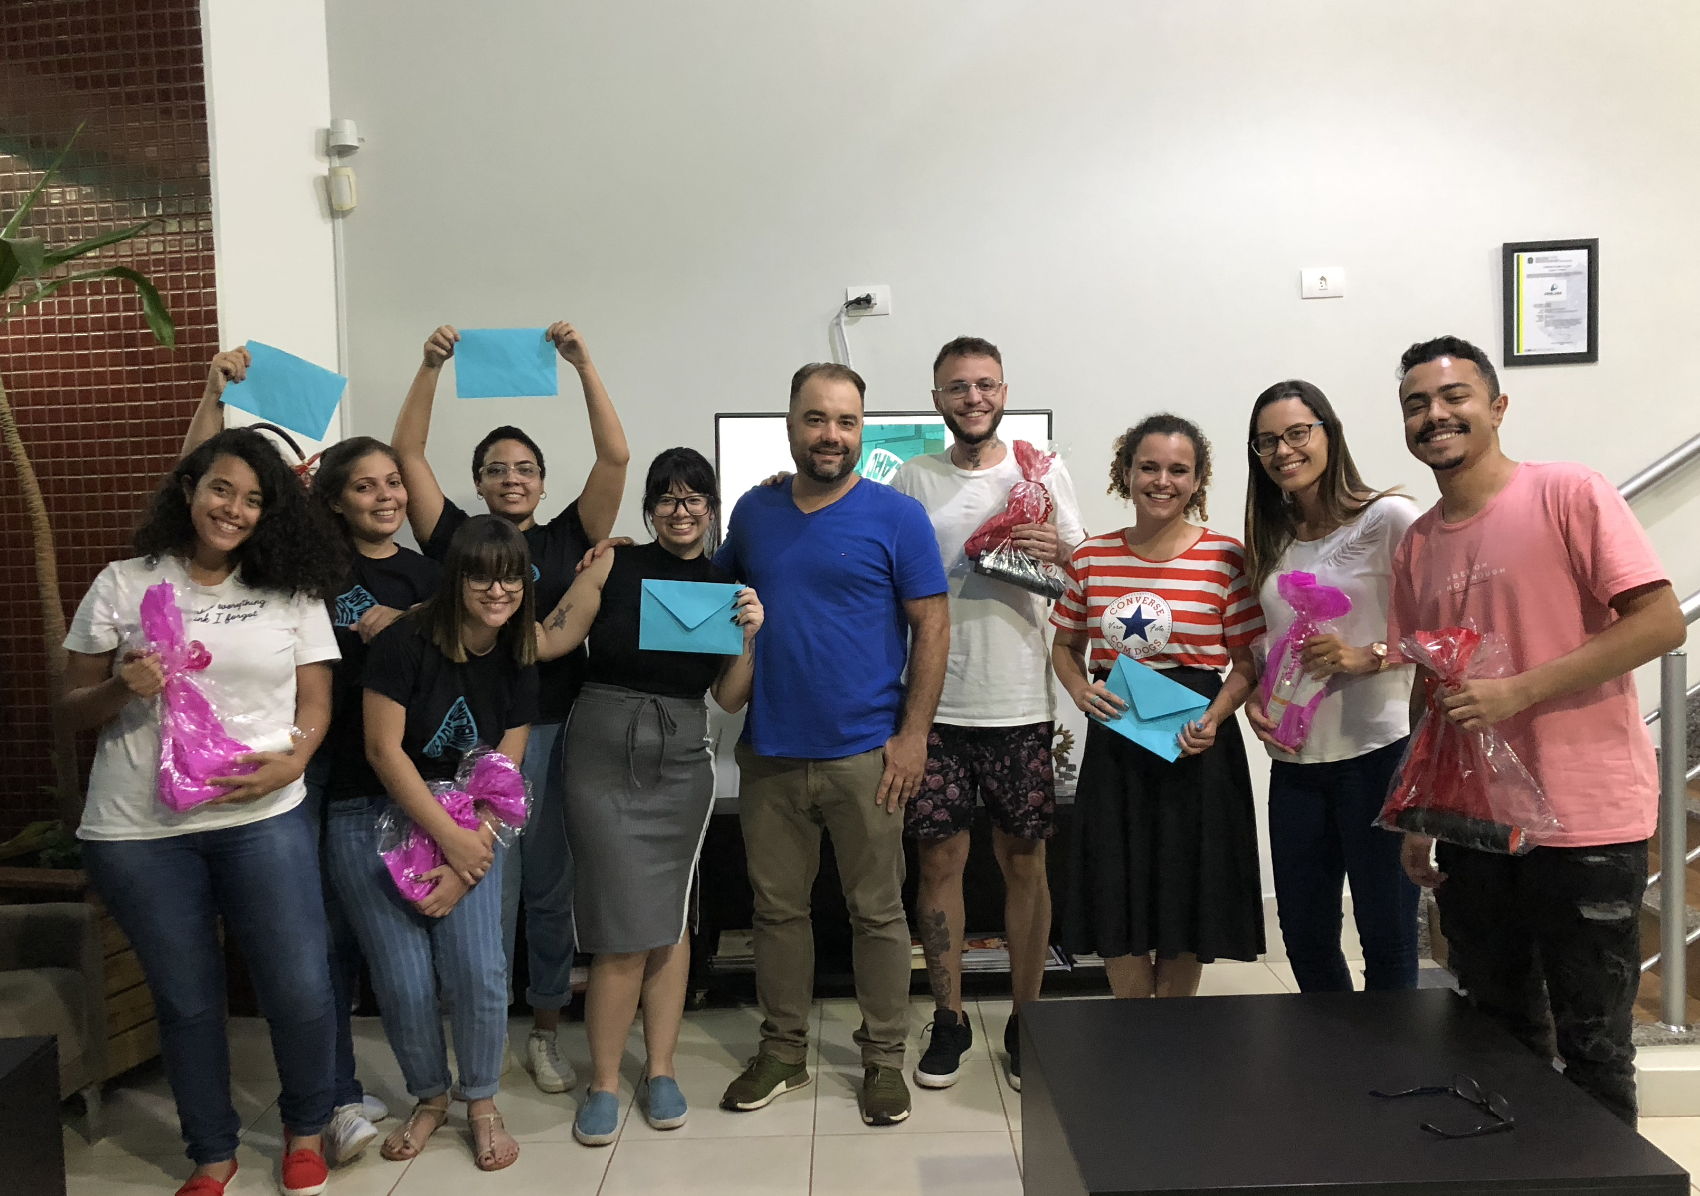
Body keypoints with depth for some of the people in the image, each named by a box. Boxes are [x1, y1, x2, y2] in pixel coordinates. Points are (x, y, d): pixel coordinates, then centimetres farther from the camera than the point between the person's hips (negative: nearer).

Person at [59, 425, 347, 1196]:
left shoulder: (291, 591, 4)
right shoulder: (122, 585, 4)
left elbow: (316, 699, 4)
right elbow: (73, 711, 7)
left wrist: (292, 759, -16)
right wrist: (121, 689, -15)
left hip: (262, 821, 0)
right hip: (138, 832, 0)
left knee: (300, 991, 1)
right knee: (186, 1002, 13)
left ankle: (306, 1130, 29)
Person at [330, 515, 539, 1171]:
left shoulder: (516, 664, -2)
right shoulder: (406, 642, -16)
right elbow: (383, 749, -17)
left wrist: (463, 866, -11)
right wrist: (451, 838, -18)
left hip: (464, 825, 3)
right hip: (377, 822, -3)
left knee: (478, 970, -9)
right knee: (406, 982, -4)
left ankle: (481, 1103, 16)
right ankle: (430, 1098, 25)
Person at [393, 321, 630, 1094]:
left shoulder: (567, 539, 7)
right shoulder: (456, 539, 7)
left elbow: (614, 456, -2)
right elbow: (406, 454, 2)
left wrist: (583, 365, -7)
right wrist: (431, 367, -6)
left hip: (557, 733, 1)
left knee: (551, 890, 10)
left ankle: (545, 1032, 26)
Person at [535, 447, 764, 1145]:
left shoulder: (727, 585, 5)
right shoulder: (615, 564, 0)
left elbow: (731, 699, 5)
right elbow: (553, 638, -4)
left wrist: (748, 637, -9)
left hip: (681, 760, 2)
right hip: (603, 752, -2)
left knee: (669, 918, 8)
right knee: (625, 926, -3)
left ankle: (660, 1070, 24)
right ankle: (604, 1081, 14)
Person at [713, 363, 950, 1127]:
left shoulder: (895, 516, -4)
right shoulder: (754, 511, 7)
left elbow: (932, 625, -6)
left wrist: (914, 733, -11)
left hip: (864, 753, -3)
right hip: (770, 751, 4)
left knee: (877, 913, 8)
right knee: (777, 907, 14)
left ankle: (884, 1059, 25)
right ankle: (782, 1051, 31)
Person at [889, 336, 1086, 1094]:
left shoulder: (1043, 474, 5)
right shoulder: (914, 481, 5)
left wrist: (1060, 554, -15)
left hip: (1021, 705, 0)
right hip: (936, 705, 0)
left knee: (1024, 861, 7)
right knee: (940, 859, 6)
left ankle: (1025, 1020, 23)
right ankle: (948, 1020, 21)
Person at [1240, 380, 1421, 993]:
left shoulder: (1389, 517, -7)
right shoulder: (1269, 540, 12)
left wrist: (1367, 657, -22)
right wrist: (1252, 699, 1)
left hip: (1378, 751, -6)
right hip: (1294, 758, 6)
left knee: (1387, 938, 6)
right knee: (1304, 938, 14)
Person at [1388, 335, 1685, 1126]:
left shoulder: (1569, 494, -7)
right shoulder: (1415, 546, 9)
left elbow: (1661, 622, -14)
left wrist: (1517, 691, -21)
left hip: (1585, 821, -5)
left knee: (1591, 1045, 5)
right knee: (1500, 1037, 17)